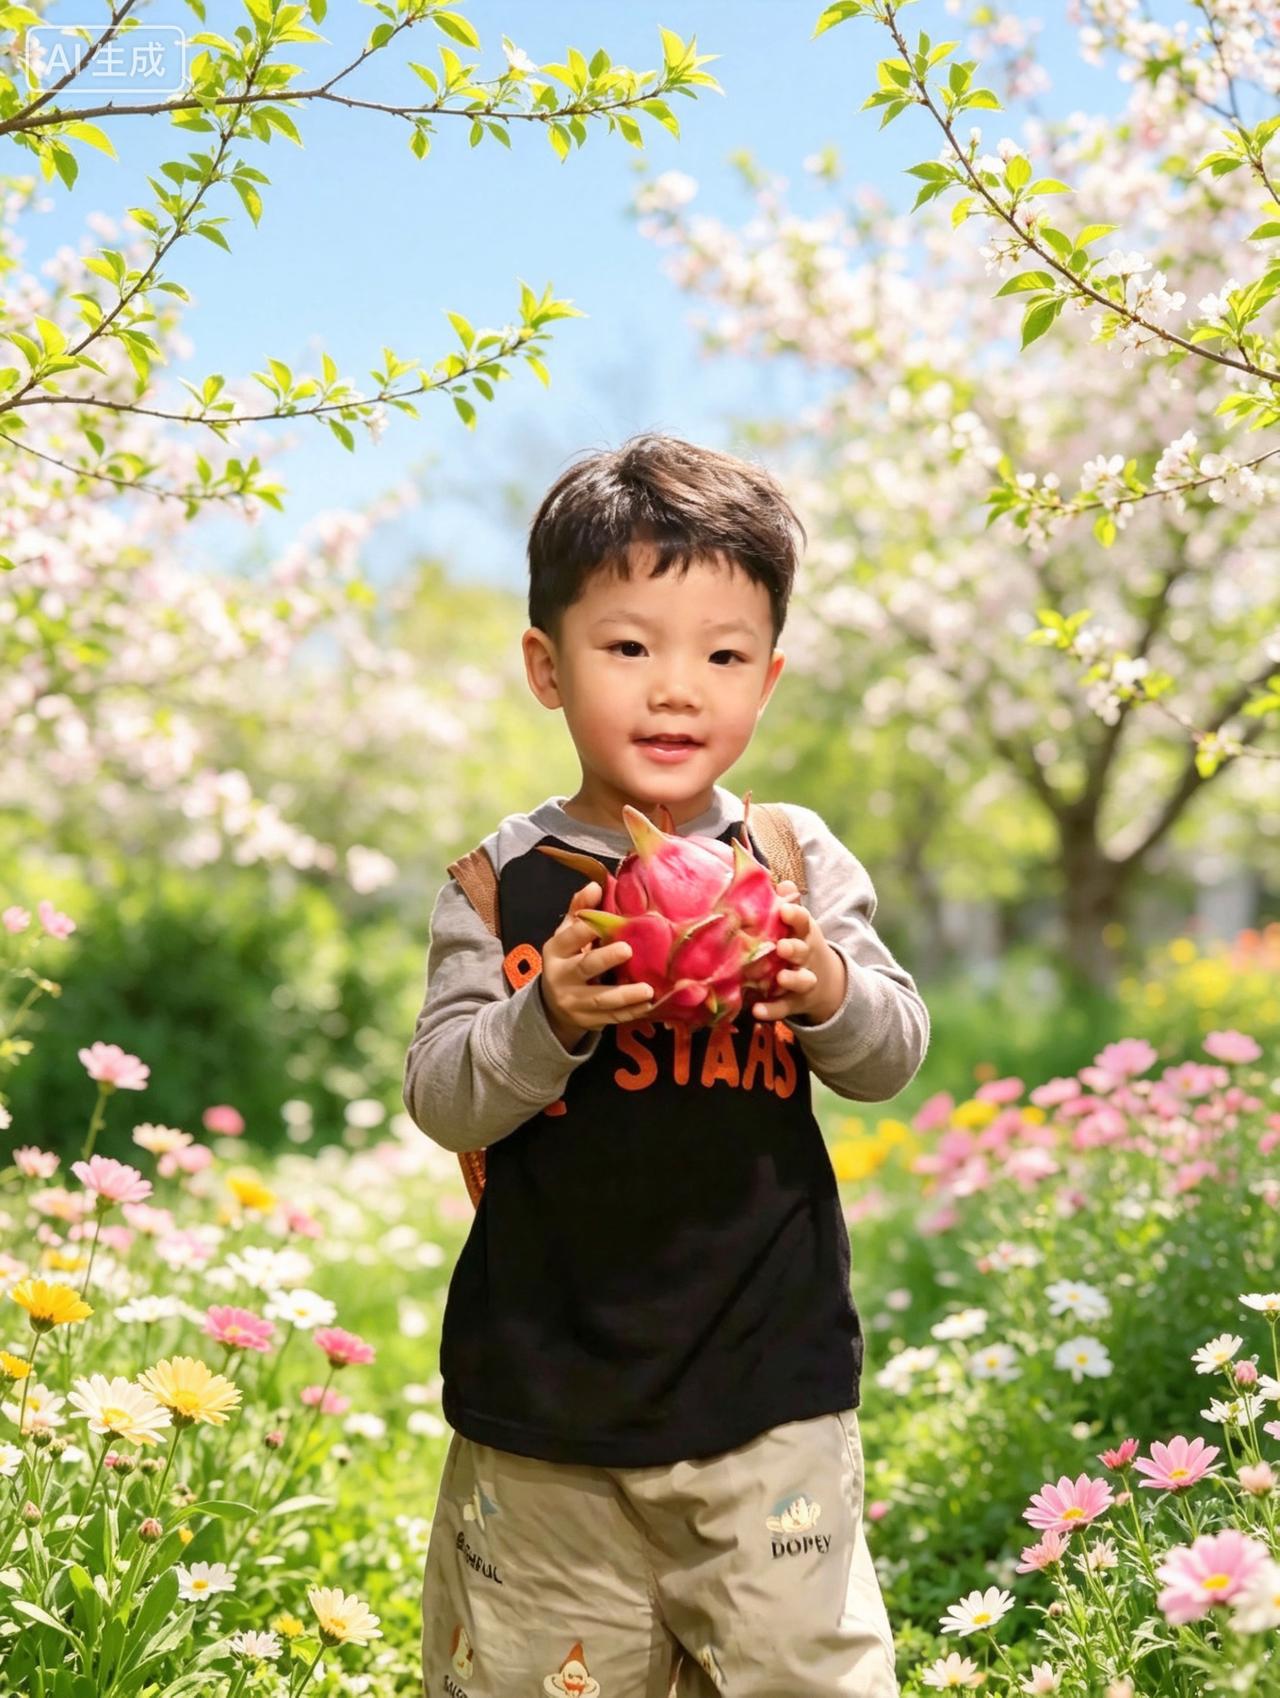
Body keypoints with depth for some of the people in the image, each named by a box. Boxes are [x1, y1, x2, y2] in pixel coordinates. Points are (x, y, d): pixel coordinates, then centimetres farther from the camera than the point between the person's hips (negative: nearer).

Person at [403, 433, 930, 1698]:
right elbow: (443, 1100, -8)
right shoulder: (502, 884, -4)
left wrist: (832, 994, -22)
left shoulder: (800, 862, 0)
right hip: (545, 1393, 0)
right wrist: (548, 1019, -26)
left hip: (767, 1382, 1)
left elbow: (895, 1056, -1)